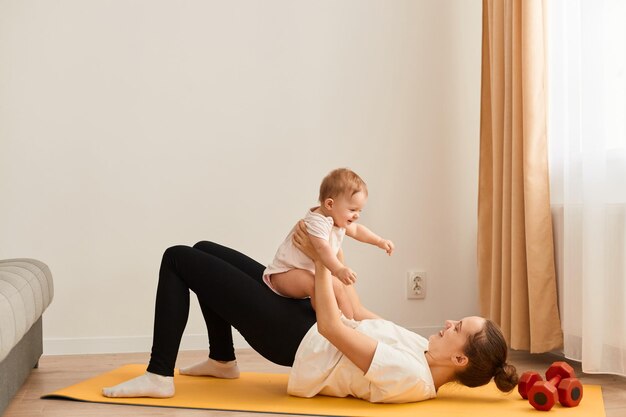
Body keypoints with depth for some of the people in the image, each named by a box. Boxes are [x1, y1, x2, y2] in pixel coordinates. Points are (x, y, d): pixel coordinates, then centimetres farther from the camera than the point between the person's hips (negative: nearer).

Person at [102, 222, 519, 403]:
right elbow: (360, 317, 10)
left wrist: (321, 260, -14)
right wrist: (329, 260, 9)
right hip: (308, 323, 9)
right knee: (204, 251, 18)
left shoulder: (410, 377, -29)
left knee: (178, 259, -8)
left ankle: (159, 376, -2)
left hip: (296, 340, -9)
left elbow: (331, 326, -27)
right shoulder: (427, 356, 0)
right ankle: (222, 361, 28)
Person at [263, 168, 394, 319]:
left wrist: (380, 241, 23)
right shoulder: (317, 222, -28)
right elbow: (323, 248, -44)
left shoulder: (337, 219, 6)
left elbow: (356, 230, 26)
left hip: (310, 271, 11)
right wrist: (339, 270, -57)